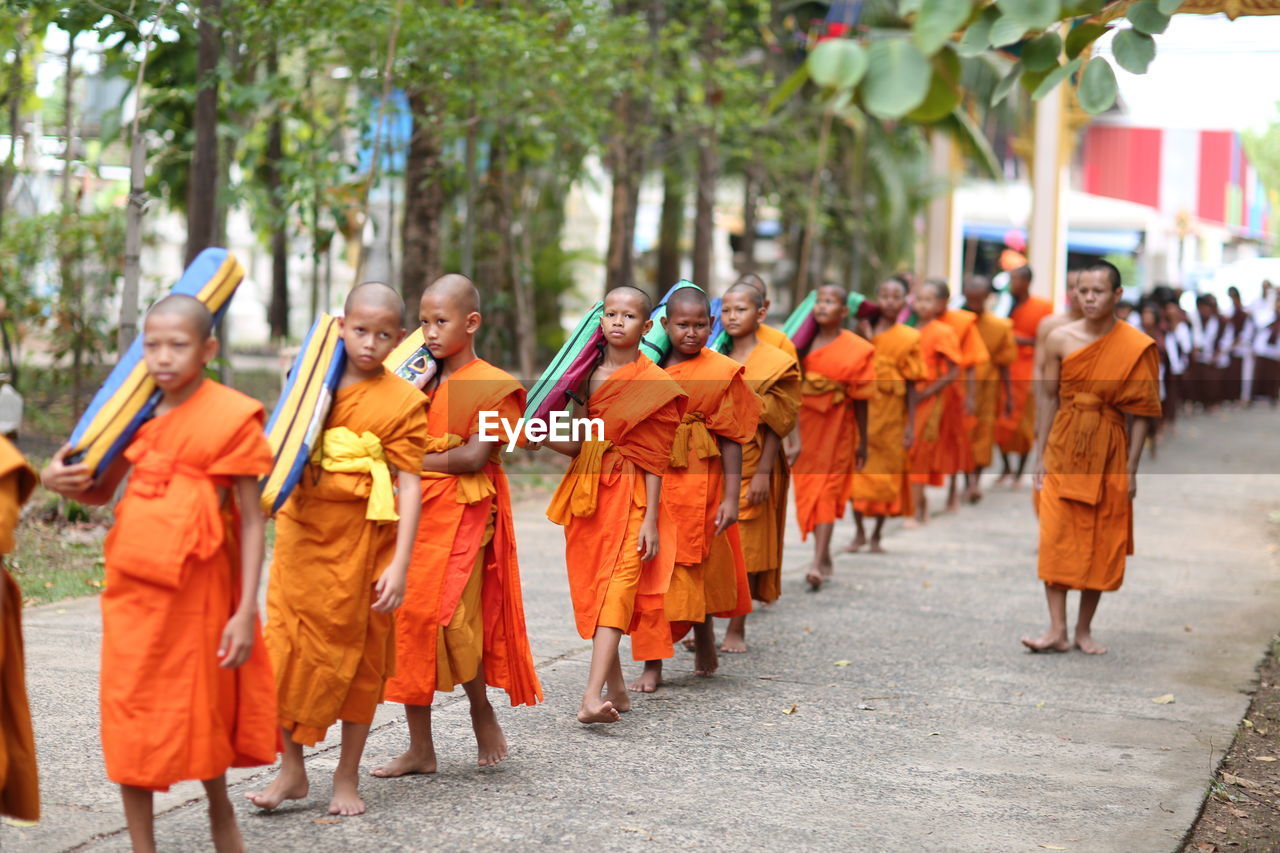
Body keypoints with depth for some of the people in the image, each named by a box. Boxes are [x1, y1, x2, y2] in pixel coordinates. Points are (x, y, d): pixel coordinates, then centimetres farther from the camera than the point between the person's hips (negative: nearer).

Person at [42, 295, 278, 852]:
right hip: (131, 586, 5)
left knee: (200, 710, 8)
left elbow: (252, 521, -10)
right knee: (130, 717, 6)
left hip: (195, 588, -5)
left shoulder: (231, 418, -9)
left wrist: (246, 611, -16)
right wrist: (61, 481, -4)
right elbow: (100, 493, 19)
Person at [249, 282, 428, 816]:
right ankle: (291, 770, 15)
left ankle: (347, 777, 19)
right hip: (302, 534, 3)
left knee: (358, 657, 7)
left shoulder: (403, 402, -7)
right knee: (288, 650, 3)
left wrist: (399, 564, -16)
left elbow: (410, 486, -10)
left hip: (362, 543, -3)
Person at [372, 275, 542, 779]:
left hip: (463, 516, -6)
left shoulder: (492, 387, -5)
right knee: (408, 616, 3)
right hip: (413, 511, 6)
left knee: (448, 616, -14)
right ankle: (420, 749, 10)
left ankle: (482, 711, 14)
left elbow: (474, 457, -14)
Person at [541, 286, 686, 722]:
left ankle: (592, 697, -27)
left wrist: (650, 521, -9)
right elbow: (575, 444, 8)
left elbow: (654, 460, -5)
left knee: (616, 588, -15)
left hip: (629, 495, -5)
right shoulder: (588, 375, 9)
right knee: (590, 589, 7)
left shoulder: (656, 384, -4)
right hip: (586, 493, 6)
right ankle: (616, 689, 19)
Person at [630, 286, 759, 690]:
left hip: (698, 485, -2)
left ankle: (704, 643, 31)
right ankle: (652, 665, 3)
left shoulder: (722, 373, -3)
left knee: (696, 568, 7)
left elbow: (732, 440, -3)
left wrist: (731, 497, -8)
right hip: (650, 482, 2)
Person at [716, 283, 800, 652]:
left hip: (749, 471, -4)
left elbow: (774, 425, -6)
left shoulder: (775, 363, -4)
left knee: (744, 550, 1)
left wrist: (763, 473, -13)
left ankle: (736, 629, 9)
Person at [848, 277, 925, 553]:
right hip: (860, 409, 1)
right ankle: (859, 532, 15)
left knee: (885, 475, 5)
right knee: (856, 471, 2)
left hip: (890, 415, -1)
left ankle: (876, 536, 16)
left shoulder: (908, 338, 0)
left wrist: (910, 425, -3)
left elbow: (911, 385, 0)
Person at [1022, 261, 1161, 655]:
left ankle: (1084, 629, 18)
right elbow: (1049, 398, 4)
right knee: (1055, 538, -5)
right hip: (1063, 448, 1)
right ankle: (1057, 630, -2)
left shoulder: (1136, 347, -8)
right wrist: (1040, 455, 3)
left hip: (1108, 452, -1)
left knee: (1100, 543, 6)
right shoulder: (1060, 339, -3)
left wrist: (1131, 468, -6)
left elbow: (1141, 412, -5)